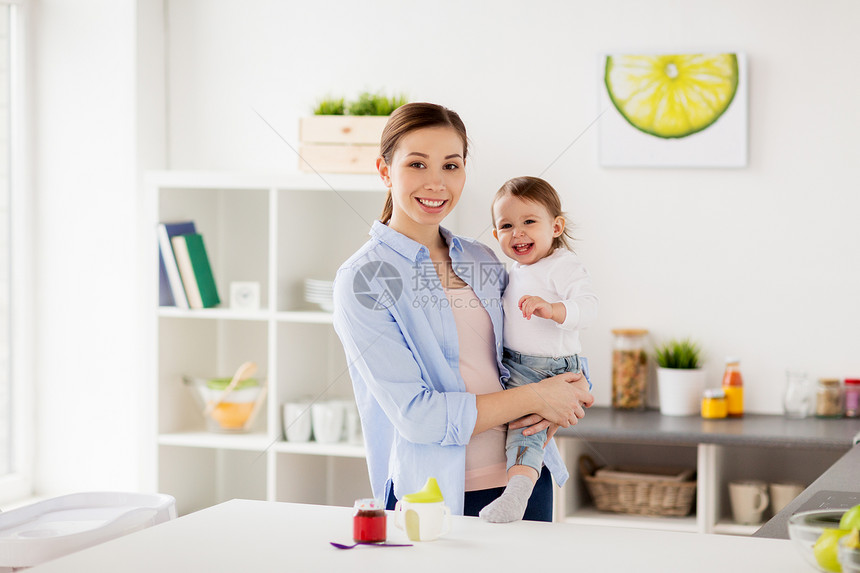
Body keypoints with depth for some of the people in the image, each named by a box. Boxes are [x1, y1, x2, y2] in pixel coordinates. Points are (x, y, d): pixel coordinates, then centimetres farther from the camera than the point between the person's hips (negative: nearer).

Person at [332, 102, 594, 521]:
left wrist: (561, 402, -5)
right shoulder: (362, 281, -10)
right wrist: (536, 397, -13)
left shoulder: (482, 261, 9)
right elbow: (417, 415, -17)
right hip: (435, 497, -5)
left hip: (525, 482, 5)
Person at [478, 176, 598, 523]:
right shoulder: (514, 271, 14)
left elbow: (588, 307, -27)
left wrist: (550, 309, -41)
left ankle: (517, 490, -31)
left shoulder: (564, 266, -11)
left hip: (553, 372, -9)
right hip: (514, 369, 9)